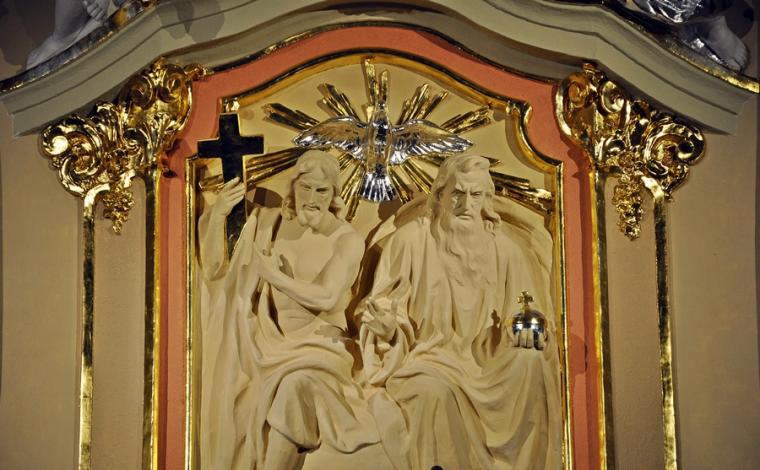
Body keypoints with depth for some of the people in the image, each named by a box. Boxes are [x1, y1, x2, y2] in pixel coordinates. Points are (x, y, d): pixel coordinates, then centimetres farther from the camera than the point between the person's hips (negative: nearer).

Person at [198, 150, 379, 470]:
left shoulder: (347, 240, -3)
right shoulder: (268, 223, 6)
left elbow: (326, 298, -16)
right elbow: (216, 273, 5)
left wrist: (272, 273, -14)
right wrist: (216, 216, -8)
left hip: (316, 343, -2)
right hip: (266, 340, 3)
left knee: (297, 387, -34)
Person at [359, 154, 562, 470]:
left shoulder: (502, 248, 6)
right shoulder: (411, 239, -5)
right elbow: (383, 313, -3)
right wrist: (385, 324, -26)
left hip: (483, 358, 3)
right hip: (424, 354, -3)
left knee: (530, 362, -26)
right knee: (436, 391, -36)